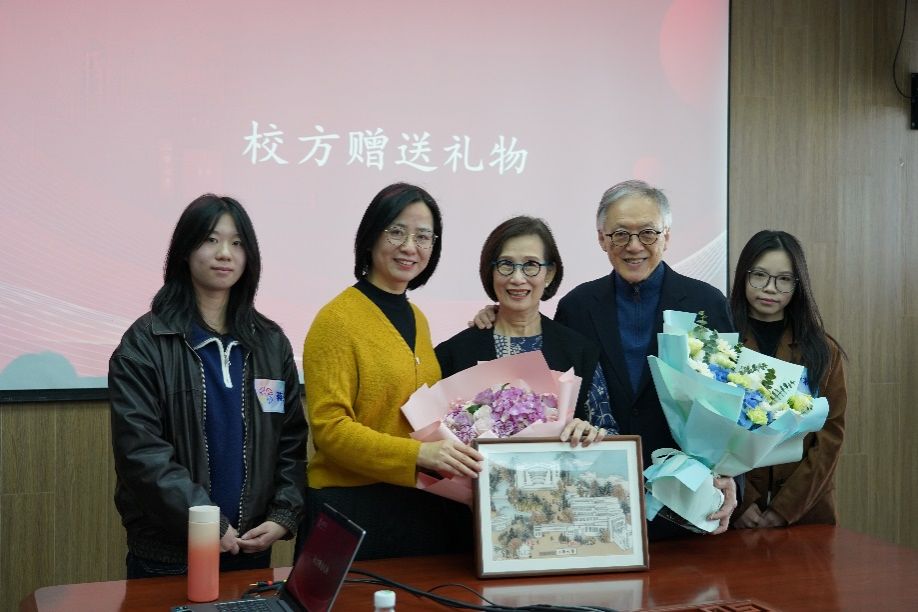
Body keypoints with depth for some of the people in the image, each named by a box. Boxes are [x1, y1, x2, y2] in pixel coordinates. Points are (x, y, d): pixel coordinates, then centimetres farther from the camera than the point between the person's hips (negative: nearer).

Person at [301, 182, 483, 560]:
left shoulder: (416, 318, 13)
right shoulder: (338, 319, -10)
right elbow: (328, 427, -15)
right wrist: (418, 454, -25)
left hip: (421, 504, 7)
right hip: (354, 505, -7)